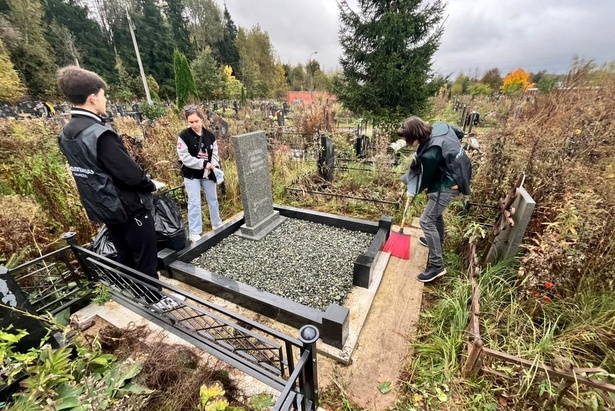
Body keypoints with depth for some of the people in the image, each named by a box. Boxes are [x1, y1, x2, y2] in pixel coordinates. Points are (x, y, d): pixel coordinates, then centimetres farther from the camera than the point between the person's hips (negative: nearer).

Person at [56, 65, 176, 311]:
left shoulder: (66, 134, 5)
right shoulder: (99, 134, -24)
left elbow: (88, 170, 12)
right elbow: (130, 173, -25)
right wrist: (150, 186, -4)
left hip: (103, 208, 9)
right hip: (129, 206, -8)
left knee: (125, 256, 22)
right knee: (145, 256, 8)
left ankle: (138, 292, 40)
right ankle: (155, 298, 24)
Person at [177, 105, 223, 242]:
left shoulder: (210, 135, 1)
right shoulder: (184, 136, -11)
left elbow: (215, 153, 3)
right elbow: (185, 158, -16)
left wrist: (214, 166, -16)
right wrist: (204, 164, -21)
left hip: (207, 174, 4)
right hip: (192, 175, -4)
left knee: (213, 199, 15)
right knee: (194, 203, -1)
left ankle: (217, 224, 34)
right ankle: (195, 232, 9)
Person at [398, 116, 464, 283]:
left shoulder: (430, 154, -33)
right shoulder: (440, 125, -9)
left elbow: (426, 178, -16)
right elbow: (459, 133, 11)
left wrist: (413, 190, 2)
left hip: (448, 186, -10)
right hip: (456, 176, 10)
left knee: (426, 221, -7)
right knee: (435, 213, 26)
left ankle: (436, 265, 1)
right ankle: (437, 242, 50)